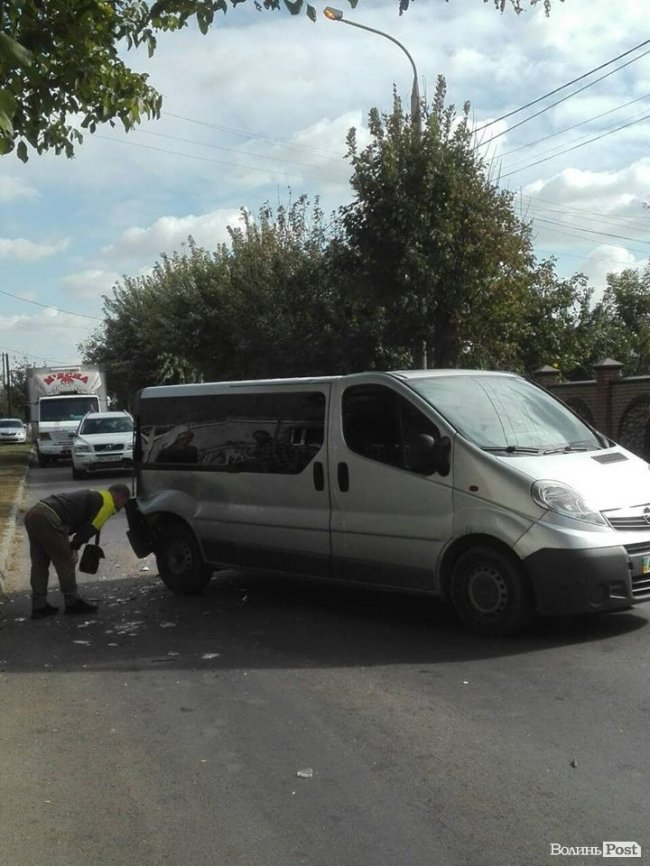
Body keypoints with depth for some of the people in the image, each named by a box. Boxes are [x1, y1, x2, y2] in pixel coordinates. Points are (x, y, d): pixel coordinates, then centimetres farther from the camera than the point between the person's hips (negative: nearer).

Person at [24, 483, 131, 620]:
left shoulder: (93, 496, 30)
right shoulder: (107, 502, 2)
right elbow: (90, 529, -1)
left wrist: (71, 547, 21)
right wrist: (73, 548, 10)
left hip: (33, 512, 10)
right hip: (48, 520, -10)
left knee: (39, 564, 16)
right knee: (65, 562, 4)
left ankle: (39, 606, 22)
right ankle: (73, 603, 15)